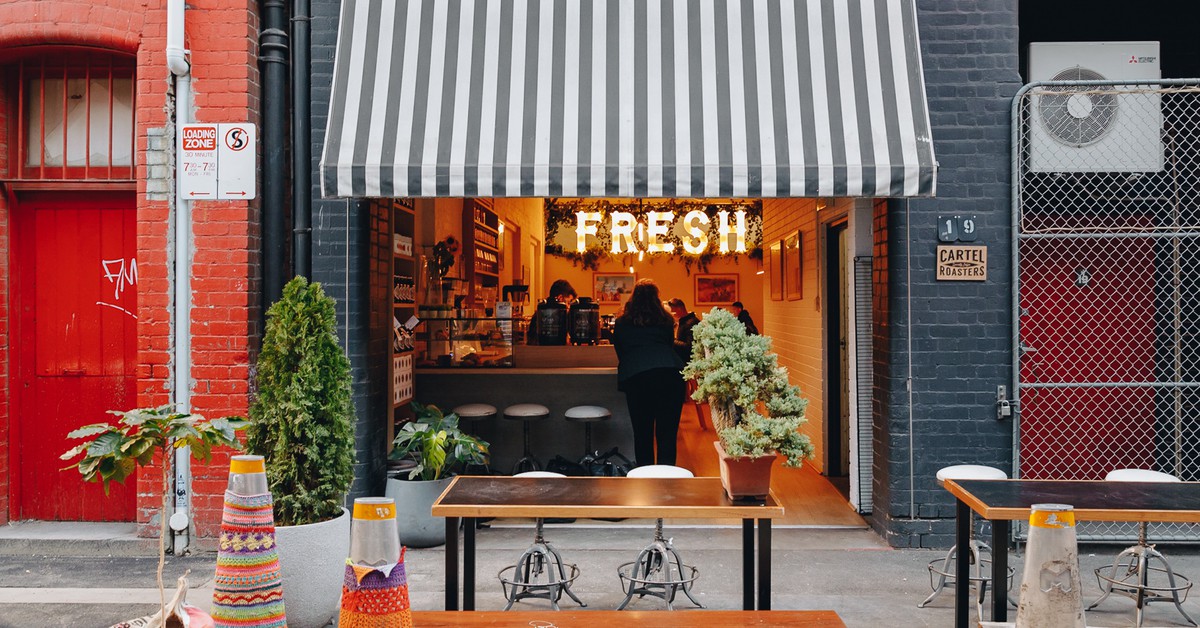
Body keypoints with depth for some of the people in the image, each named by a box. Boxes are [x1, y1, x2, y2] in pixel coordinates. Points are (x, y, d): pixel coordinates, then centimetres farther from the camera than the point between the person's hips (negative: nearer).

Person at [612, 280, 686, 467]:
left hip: (635, 375, -1)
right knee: (667, 433, 2)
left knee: (642, 433, 6)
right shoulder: (665, 320, 23)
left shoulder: (622, 323, 20)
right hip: (671, 372, 1)